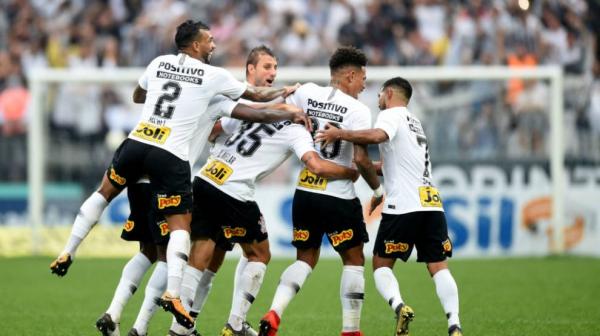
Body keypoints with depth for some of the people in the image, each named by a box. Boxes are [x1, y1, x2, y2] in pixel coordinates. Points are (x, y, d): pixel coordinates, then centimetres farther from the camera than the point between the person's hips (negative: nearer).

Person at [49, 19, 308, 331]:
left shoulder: (159, 63, 13)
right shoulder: (213, 76, 2)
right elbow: (256, 95, 14)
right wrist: (286, 91, 30)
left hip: (136, 142, 4)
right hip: (171, 156, -4)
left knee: (104, 193, 26)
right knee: (180, 224, 1)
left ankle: (67, 254, 24)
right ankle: (172, 293, -13)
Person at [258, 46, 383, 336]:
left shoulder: (307, 93, 2)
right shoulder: (358, 110, -11)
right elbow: (361, 159, -15)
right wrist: (378, 189, 0)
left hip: (304, 193, 5)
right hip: (339, 197, -5)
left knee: (306, 258, 17)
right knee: (354, 260, 10)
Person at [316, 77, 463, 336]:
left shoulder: (391, 115, 1)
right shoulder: (414, 122, 27)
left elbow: (377, 136, -23)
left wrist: (340, 134, -19)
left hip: (403, 206, -6)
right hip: (432, 204, 6)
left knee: (381, 264, 5)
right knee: (439, 267, 1)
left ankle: (398, 306, -21)